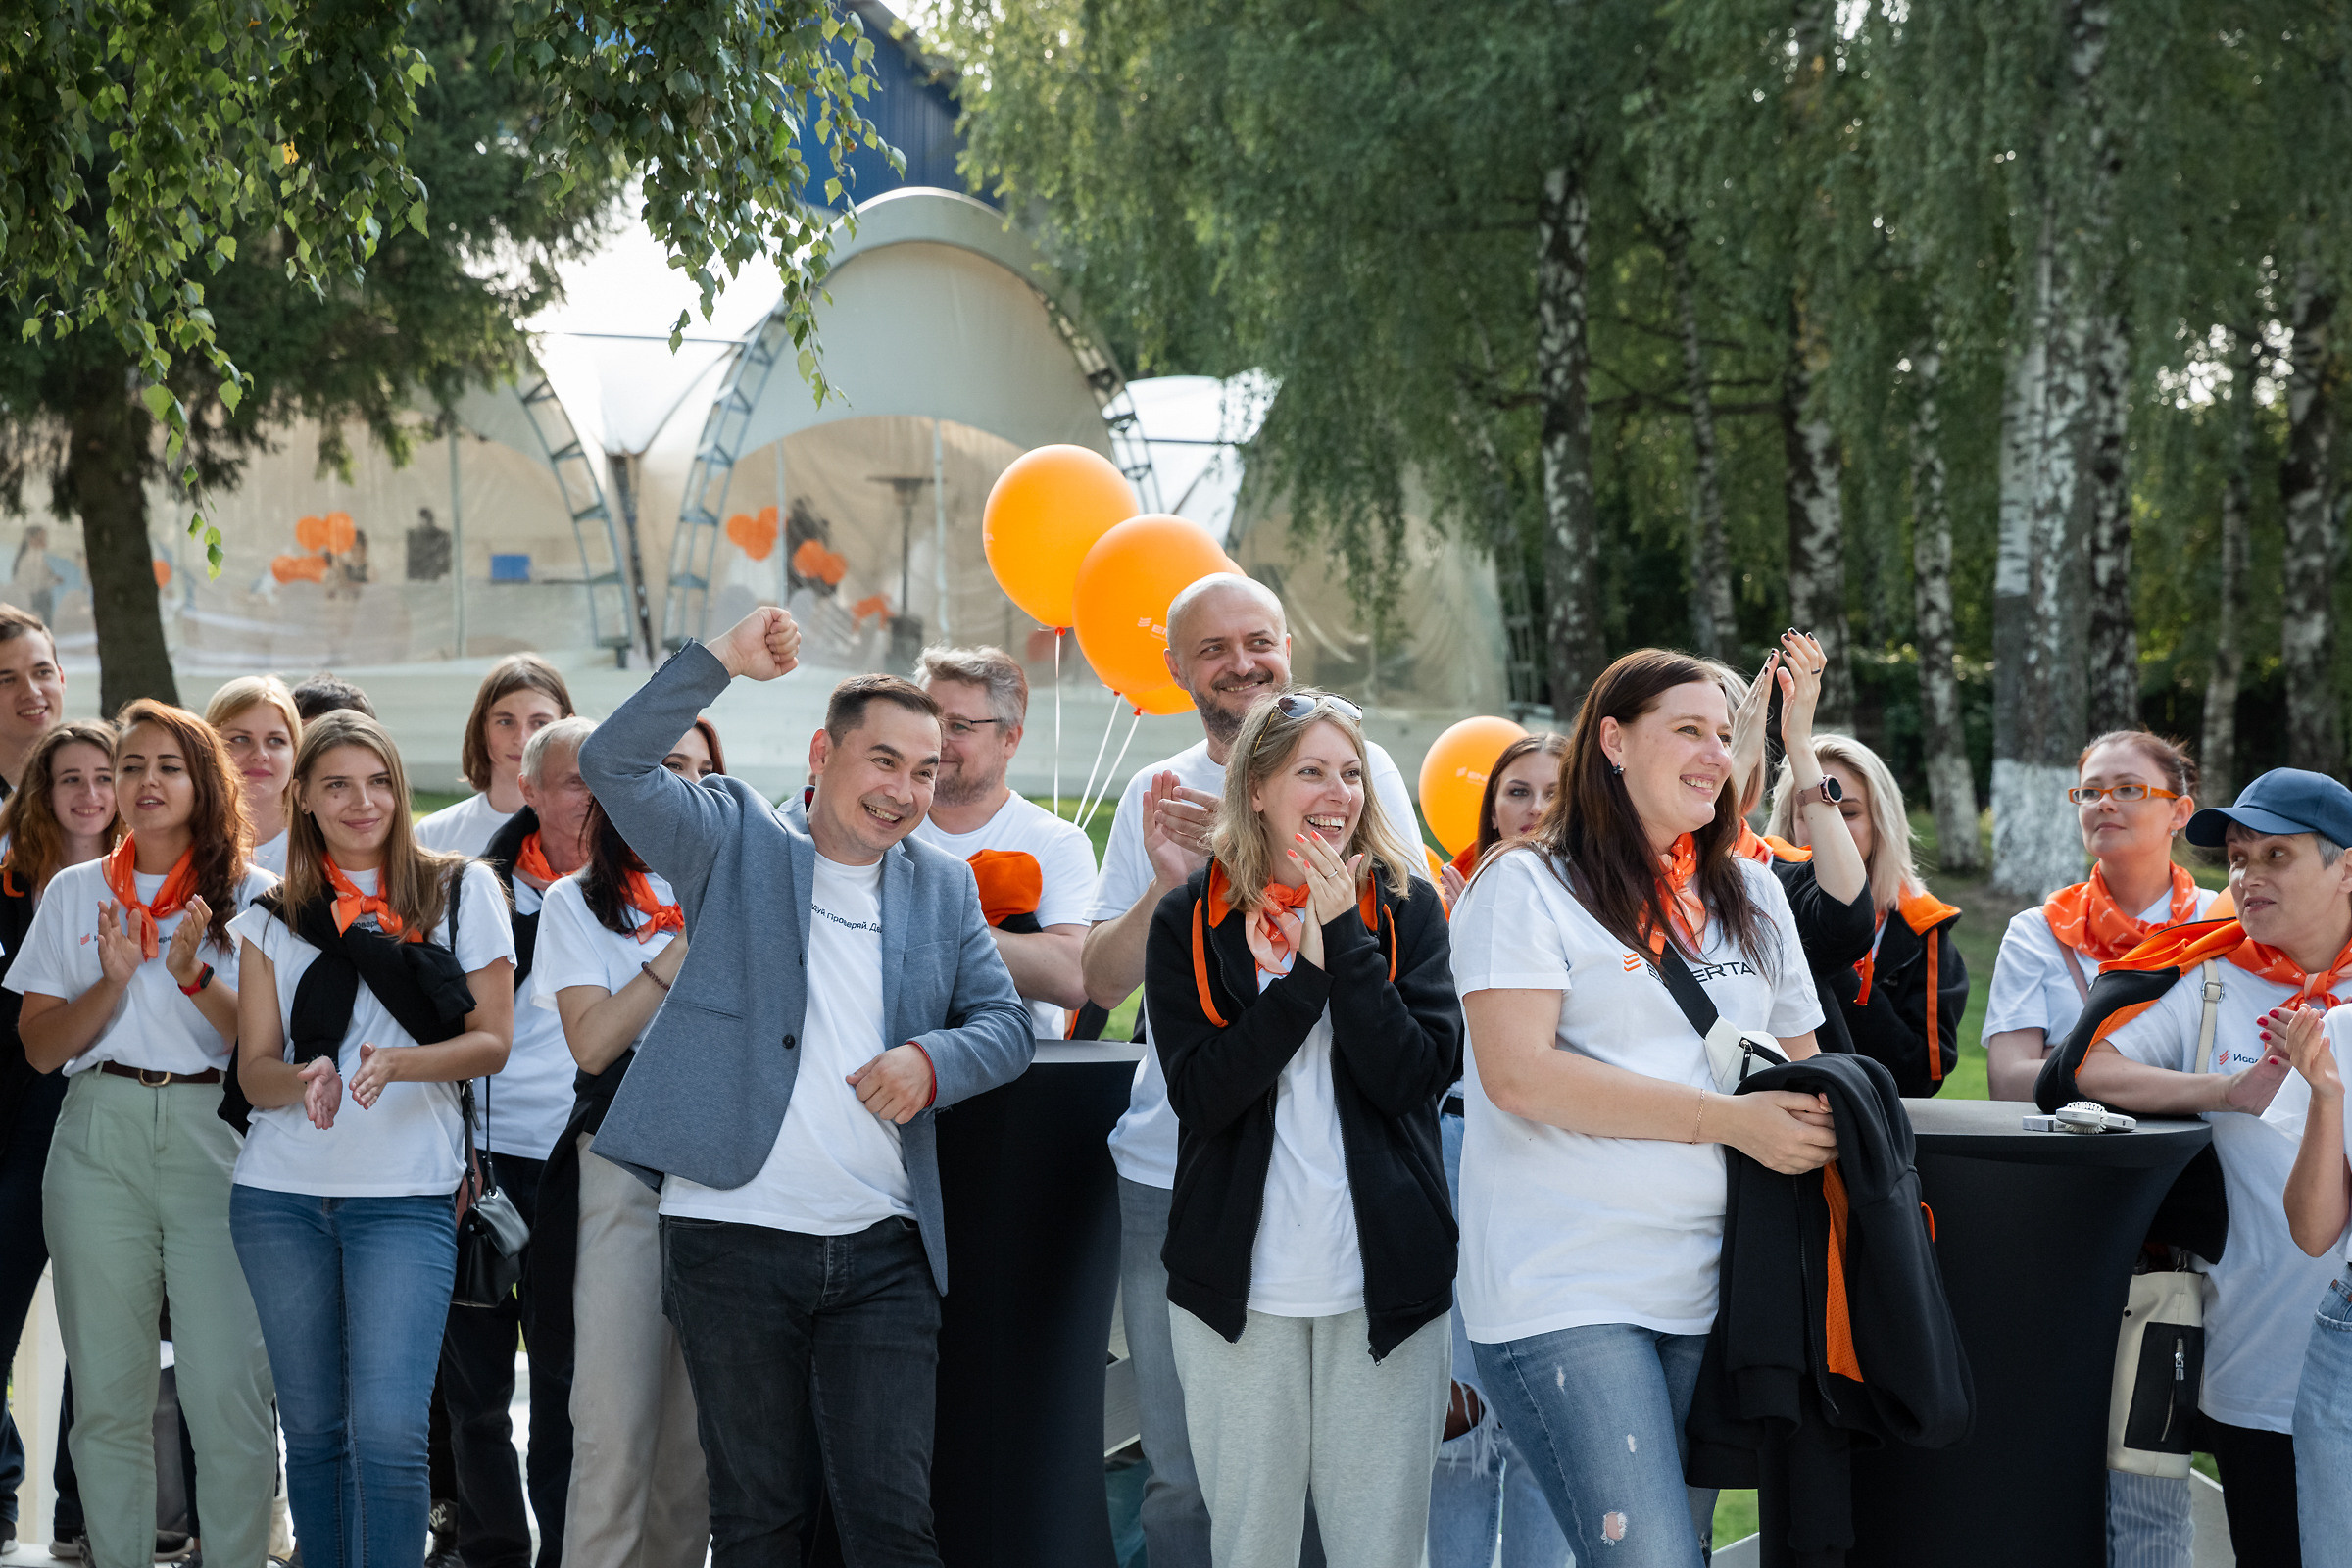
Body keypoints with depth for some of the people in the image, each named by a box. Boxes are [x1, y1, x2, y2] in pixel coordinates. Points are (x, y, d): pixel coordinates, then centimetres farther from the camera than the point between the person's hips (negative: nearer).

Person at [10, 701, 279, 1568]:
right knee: (108, 1391, 3)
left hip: (216, 1138, -2)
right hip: (99, 1142, 2)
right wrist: (113, 982, -8)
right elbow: (40, 1046, 8)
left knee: (228, 1390, -10)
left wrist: (194, 976, -15)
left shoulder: (254, 894, 6)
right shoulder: (75, 893, 13)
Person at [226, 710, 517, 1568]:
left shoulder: (462, 892, 4)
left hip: (405, 1194, -3)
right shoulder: (273, 916, 10)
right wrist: (305, 1079, -18)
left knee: (388, 1430, -14)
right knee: (313, 1428, 8)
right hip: (281, 1195, 3)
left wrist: (400, 1062, -18)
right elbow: (255, 1070, 5)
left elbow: (493, 1040, 1)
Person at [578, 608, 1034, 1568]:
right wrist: (722, 661, -18)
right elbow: (614, 765, -9)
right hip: (732, 1236, -2)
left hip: (884, 1253, 2)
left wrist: (932, 1060, -10)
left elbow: (1007, 1025, 11)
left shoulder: (944, 888, 14)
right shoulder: (734, 840, 4)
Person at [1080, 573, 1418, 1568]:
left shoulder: (1355, 769, 2)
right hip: (1169, 1175, 3)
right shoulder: (1154, 798, 12)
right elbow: (1103, 982, 7)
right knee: (1182, 1481, 6)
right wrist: (1167, 885, -12)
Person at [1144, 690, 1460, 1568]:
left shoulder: (1406, 909, 6)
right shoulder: (1191, 923, 4)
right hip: (1241, 1284, 0)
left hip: (1384, 1280, 0)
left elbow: (1414, 1077, -7)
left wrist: (1346, 938, -13)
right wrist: (1308, 969, -14)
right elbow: (1200, 1091, -9)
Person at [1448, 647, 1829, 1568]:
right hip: (1565, 1288, -6)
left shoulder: (1750, 896, 17)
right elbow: (1519, 1073, -15)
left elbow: (1800, 1062, 25)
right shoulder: (1528, 887, -3)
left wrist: (1817, 1117, 0)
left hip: (1706, 1286, 6)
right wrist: (1729, 1120, -16)